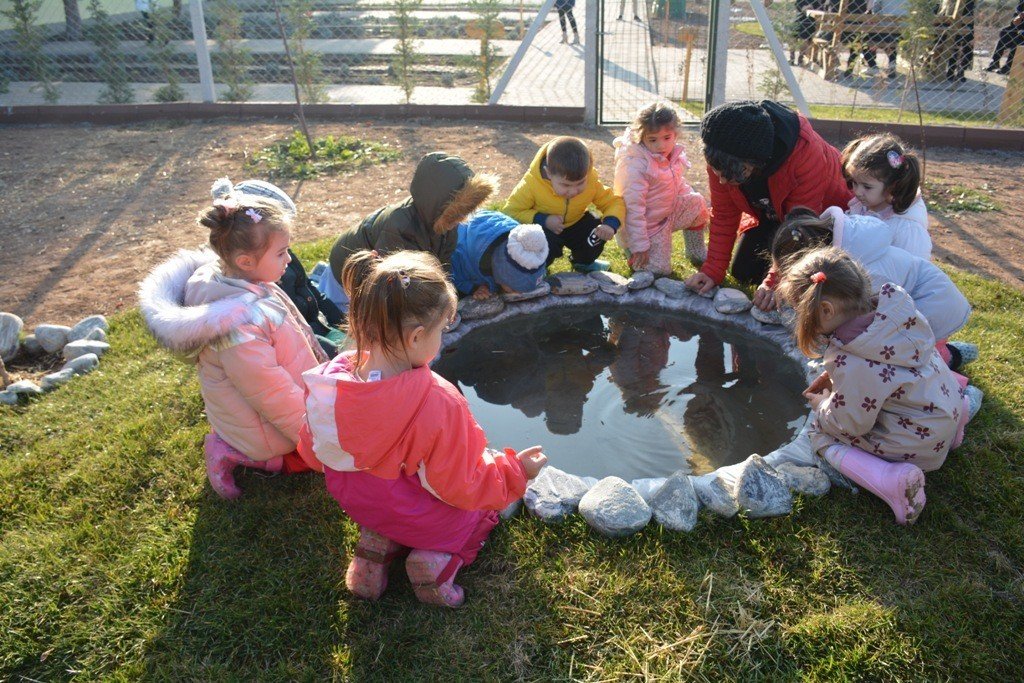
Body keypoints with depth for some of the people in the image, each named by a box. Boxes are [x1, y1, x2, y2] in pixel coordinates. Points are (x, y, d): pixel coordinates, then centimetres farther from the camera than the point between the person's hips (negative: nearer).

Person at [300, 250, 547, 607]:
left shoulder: (328, 381, -21)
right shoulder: (438, 404, -37)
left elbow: (313, 451, -2)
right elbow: (458, 488, -24)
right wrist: (515, 470, -9)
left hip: (357, 505, 6)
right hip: (422, 518, -5)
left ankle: (378, 542, 8)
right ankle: (439, 558, -2)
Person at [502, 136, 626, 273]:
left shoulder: (591, 181, -23)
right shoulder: (532, 184, -31)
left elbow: (614, 202, -14)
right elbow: (509, 212, -24)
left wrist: (611, 224, -36)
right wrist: (542, 220, -36)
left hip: (575, 225, 4)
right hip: (543, 229, -4)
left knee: (600, 230, -20)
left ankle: (583, 262, 14)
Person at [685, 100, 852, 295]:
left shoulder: (805, 152, -42)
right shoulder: (721, 157, -28)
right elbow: (723, 214, -16)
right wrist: (712, 271, -21)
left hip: (821, 211, -4)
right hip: (769, 212, 5)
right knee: (743, 273, 1)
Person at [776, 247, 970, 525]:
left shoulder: (850, 364, -34)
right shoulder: (890, 307, -12)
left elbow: (851, 425, -20)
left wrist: (822, 406, -1)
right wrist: (831, 375, 6)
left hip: (918, 442, -8)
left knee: (821, 432, 1)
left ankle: (890, 480, -15)